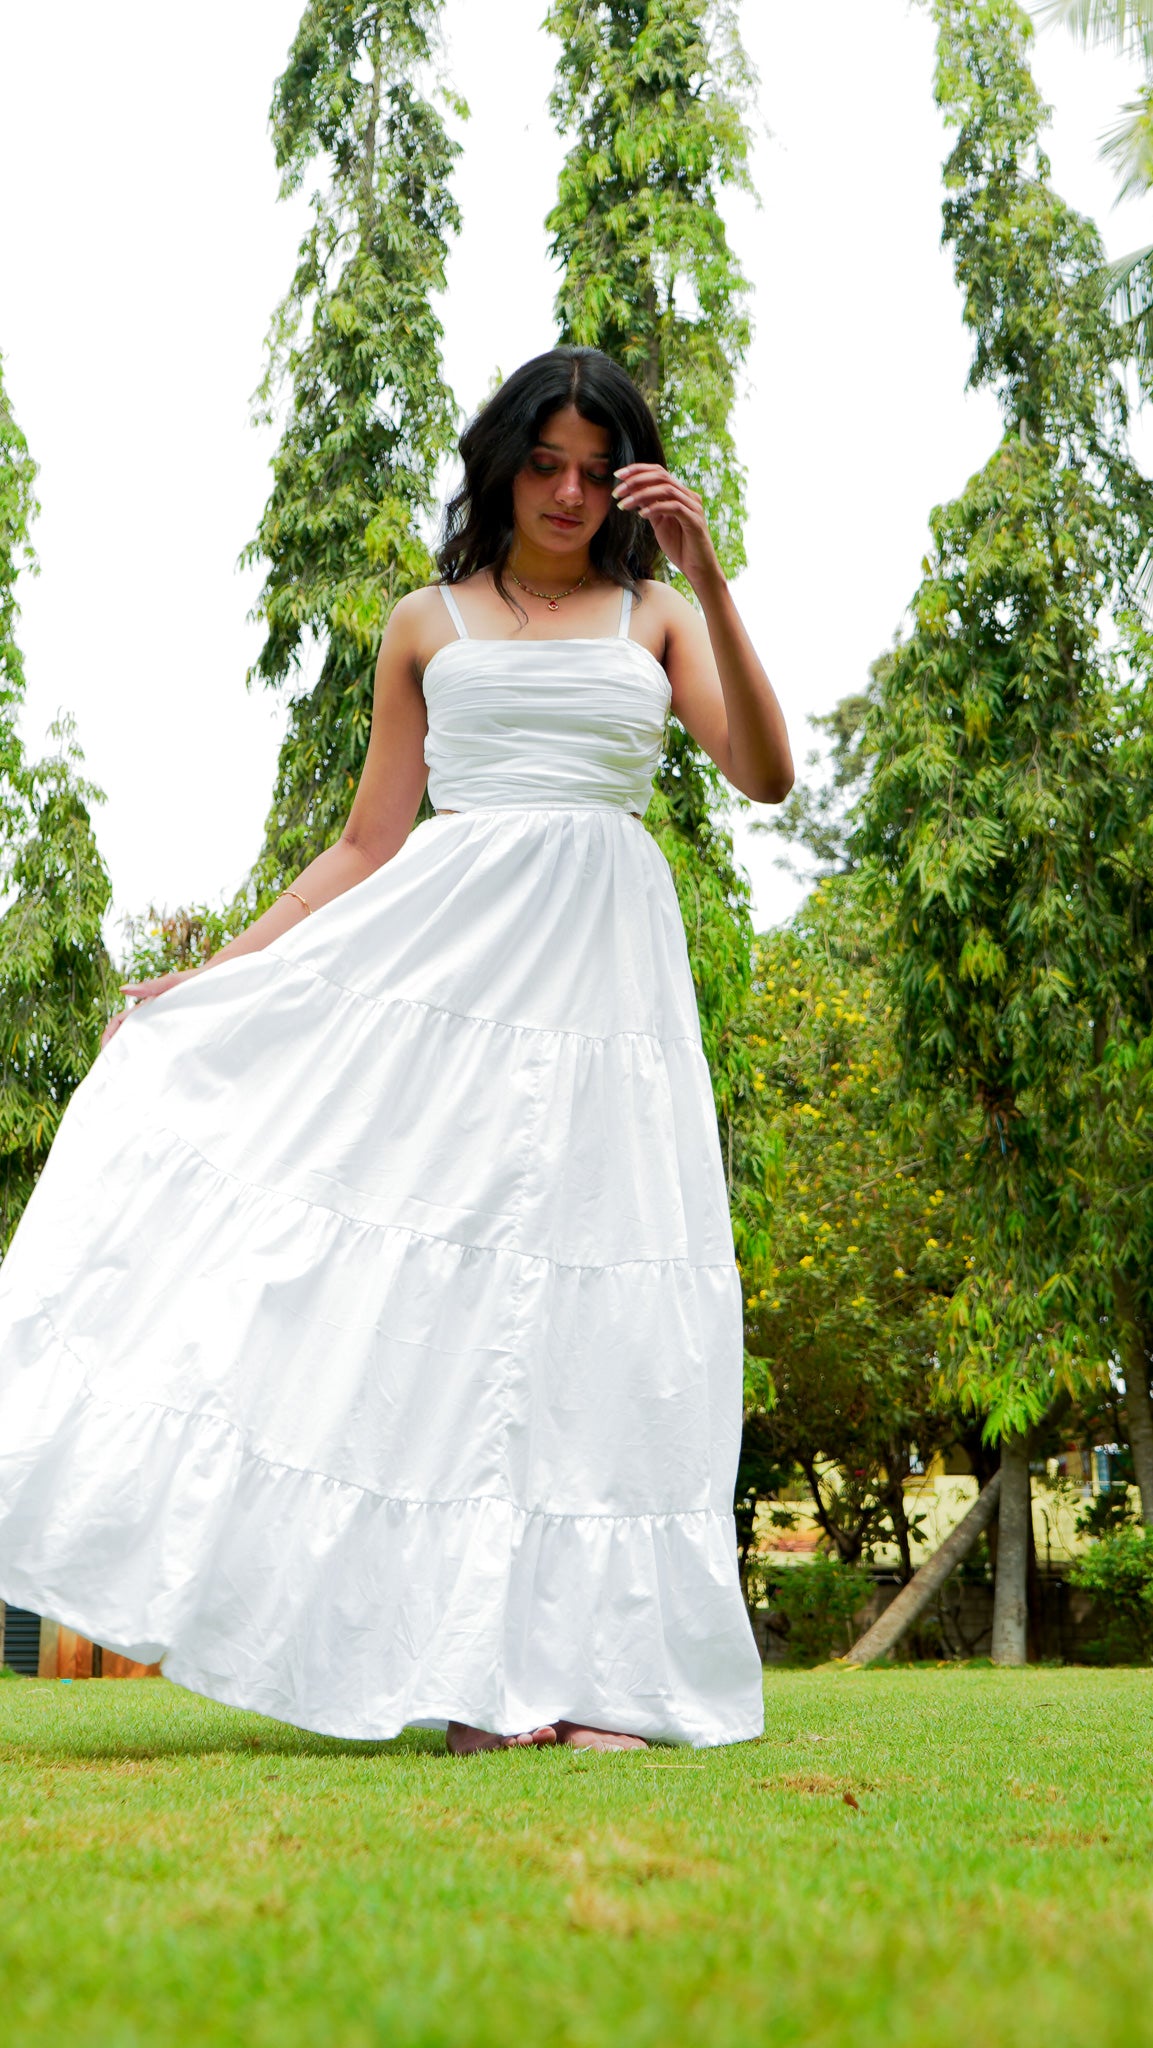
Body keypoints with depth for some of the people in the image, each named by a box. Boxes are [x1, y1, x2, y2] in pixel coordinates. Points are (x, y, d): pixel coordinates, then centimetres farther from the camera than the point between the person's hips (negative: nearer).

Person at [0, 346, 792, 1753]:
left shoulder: (656, 619, 17)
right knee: (430, 1260, -11)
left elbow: (766, 777, 1)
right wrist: (209, 975, 7)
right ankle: (476, 1678, -6)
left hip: (605, 974, 1)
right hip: (449, 944, 0)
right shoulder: (429, 625, 16)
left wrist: (708, 581, -6)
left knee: (586, 1281, -6)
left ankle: (577, 1668, -3)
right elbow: (369, 843, 14)